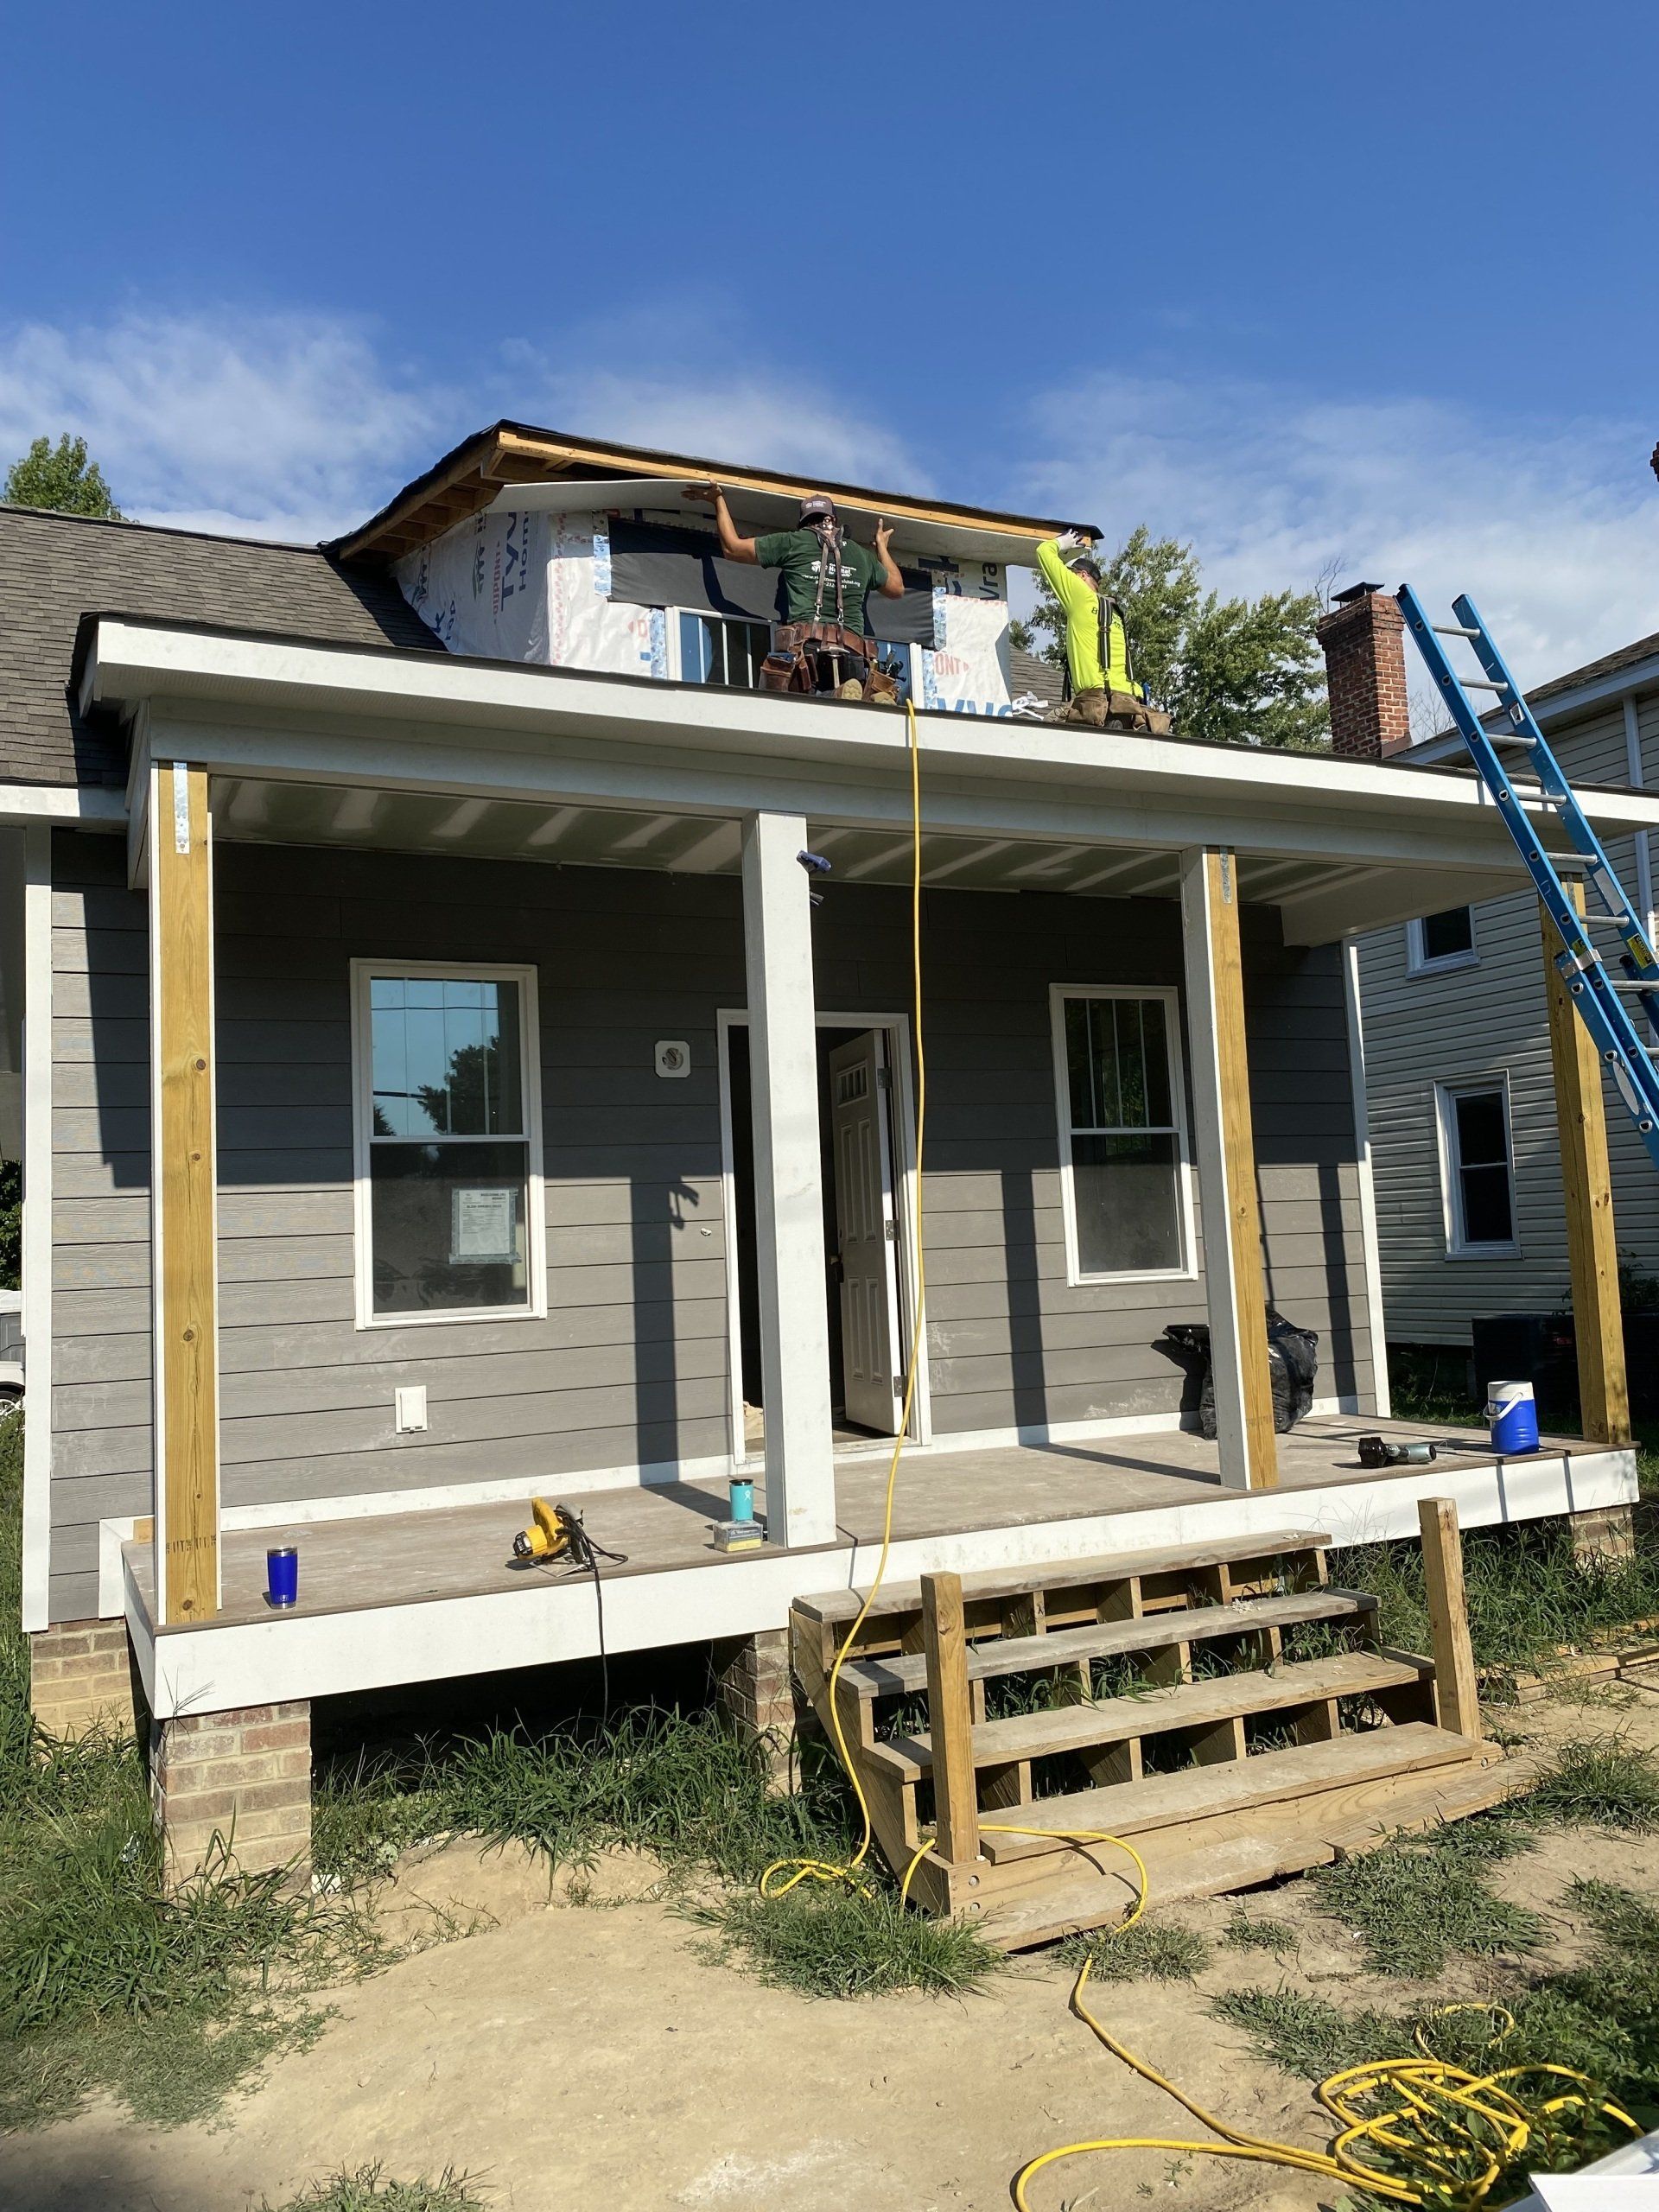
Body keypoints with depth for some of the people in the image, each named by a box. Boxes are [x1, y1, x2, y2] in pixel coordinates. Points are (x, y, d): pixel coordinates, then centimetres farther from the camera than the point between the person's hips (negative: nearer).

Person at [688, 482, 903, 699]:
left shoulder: (793, 542, 15)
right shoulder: (862, 555, 25)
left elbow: (732, 547, 23)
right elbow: (897, 589, 44)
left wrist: (719, 500, 39)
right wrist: (882, 546, 61)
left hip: (807, 647, -3)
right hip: (852, 654, 3)